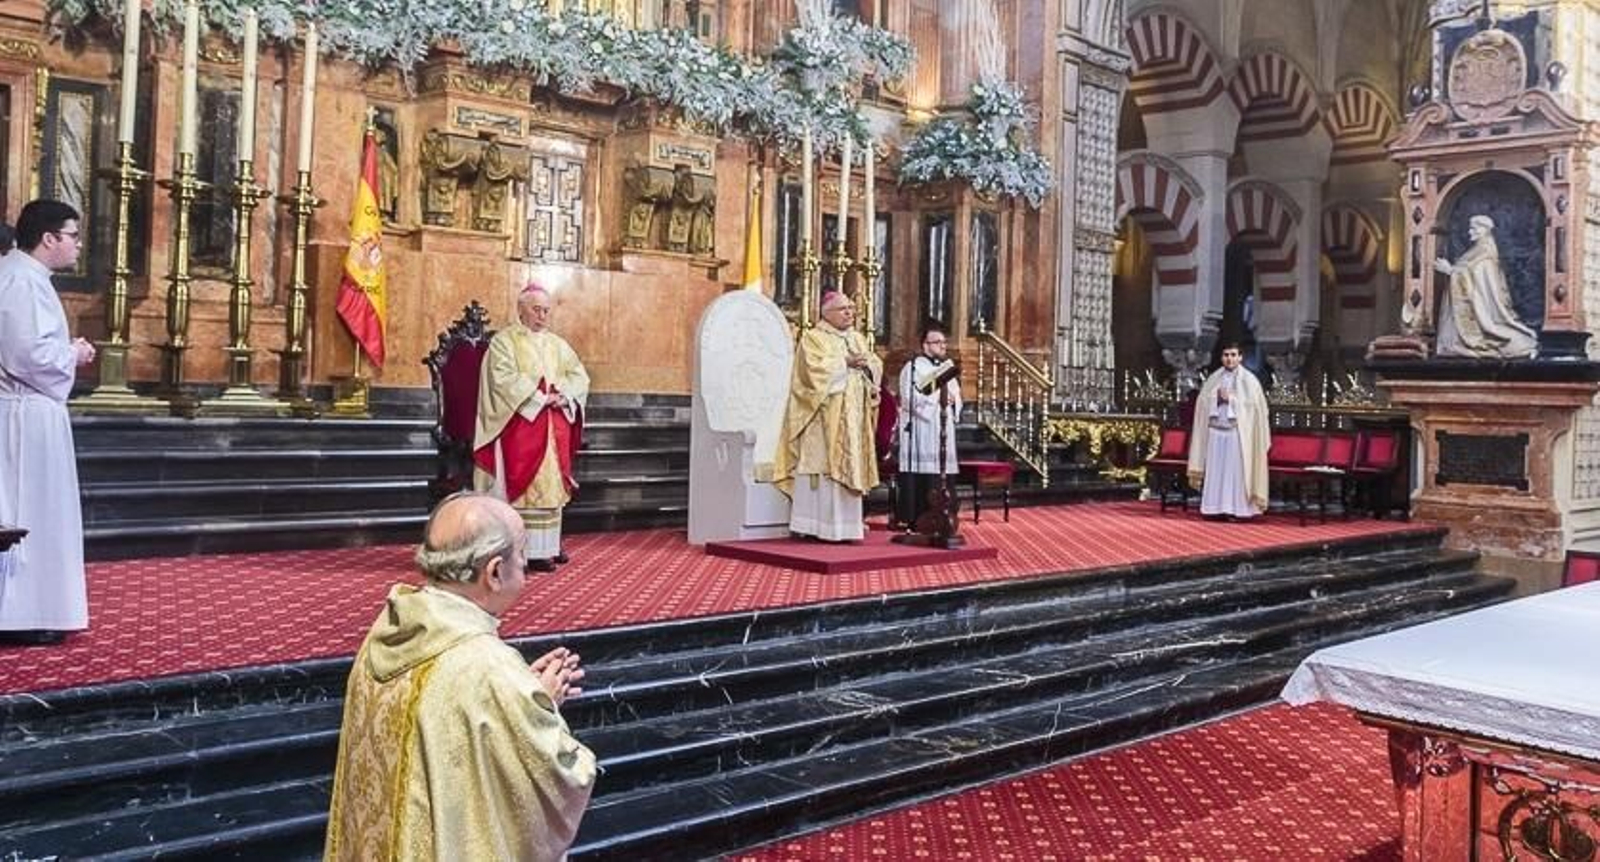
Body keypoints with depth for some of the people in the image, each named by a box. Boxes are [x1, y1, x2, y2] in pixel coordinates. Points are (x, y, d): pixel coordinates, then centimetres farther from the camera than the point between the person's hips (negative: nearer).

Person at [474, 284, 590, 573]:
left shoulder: (557, 344, 16)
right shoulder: (504, 341, -1)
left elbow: (579, 376, 10)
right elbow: (504, 378, -14)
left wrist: (563, 397, -9)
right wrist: (539, 398, -18)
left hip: (554, 426, 6)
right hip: (522, 422, -6)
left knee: (552, 483, 7)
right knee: (527, 484, -7)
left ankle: (549, 544, 12)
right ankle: (532, 550, -6)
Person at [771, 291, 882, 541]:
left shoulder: (858, 339, 20)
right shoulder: (813, 338, -1)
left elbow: (876, 365, 13)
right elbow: (815, 369, -15)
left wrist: (866, 365, -7)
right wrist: (845, 363, -13)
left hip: (853, 419, 6)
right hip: (823, 418, -6)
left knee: (850, 468, 4)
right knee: (821, 466, -9)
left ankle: (844, 526, 7)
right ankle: (812, 526, -7)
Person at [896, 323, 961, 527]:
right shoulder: (913, 367, -4)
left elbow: (957, 397, 19)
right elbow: (909, 399, -14)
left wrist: (953, 400, -4)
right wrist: (937, 398, -15)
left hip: (943, 432, 7)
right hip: (919, 432, -7)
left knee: (940, 474, 5)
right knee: (918, 478, -9)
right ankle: (911, 518, -4)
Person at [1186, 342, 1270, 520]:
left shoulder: (1248, 380, 1)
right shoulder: (1213, 379, 12)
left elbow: (1254, 405, -6)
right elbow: (1203, 403, 10)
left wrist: (1231, 398, -11)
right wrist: (1216, 396, -8)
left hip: (1237, 433, -4)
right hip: (1215, 431, 4)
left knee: (1235, 471, -5)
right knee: (1215, 471, 2)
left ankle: (1236, 508, -1)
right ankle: (1216, 507, 6)